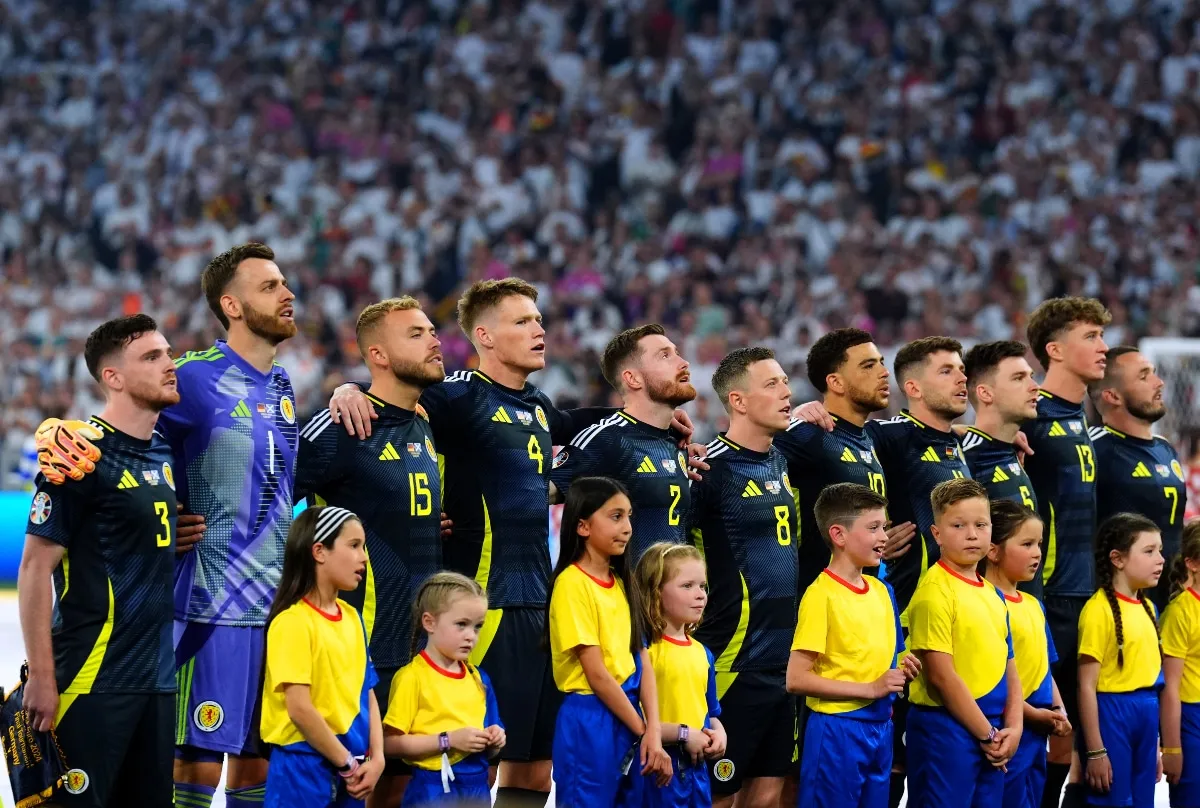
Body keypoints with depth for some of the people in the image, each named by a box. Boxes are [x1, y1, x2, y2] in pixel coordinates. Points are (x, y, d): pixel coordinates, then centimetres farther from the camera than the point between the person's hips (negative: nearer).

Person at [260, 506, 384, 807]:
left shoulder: (352, 617, 10)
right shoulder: (293, 621, -13)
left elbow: (366, 693, 12)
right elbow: (299, 708, -18)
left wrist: (376, 757, -2)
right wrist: (347, 763, -12)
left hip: (351, 770, 7)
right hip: (304, 767, -7)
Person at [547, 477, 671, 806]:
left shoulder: (621, 582, 11)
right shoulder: (572, 584, -12)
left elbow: (641, 659, 5)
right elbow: (596, 674, -15)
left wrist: (654, 731, -8)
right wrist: (642, 730, -10)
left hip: (628, 715, 7)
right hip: (589, 721, -7)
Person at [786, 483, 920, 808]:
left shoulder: (882, 591, 9)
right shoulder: (821, 595, -13)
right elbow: (797, 679, -18)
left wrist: (901, 669, -1)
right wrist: (870, 689, -19)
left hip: (879, 727, 7)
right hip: (837, 730, -7)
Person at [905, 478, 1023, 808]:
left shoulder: (993, 594, 12)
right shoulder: (935, 591, -12)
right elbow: (941, 675, -16)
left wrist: (1012, 728, 1)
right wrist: (986, 734, -12)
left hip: (993, 731, 8)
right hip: (945, 729, -8)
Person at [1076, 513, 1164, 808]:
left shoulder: (1147, 607, 12)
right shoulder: (1100, 609, -11)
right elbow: (1087, 686, -13)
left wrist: (1156, 745, 16)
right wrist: (1096, 751, -16)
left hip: (1146, 716, 8)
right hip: (1112, 714, -8)